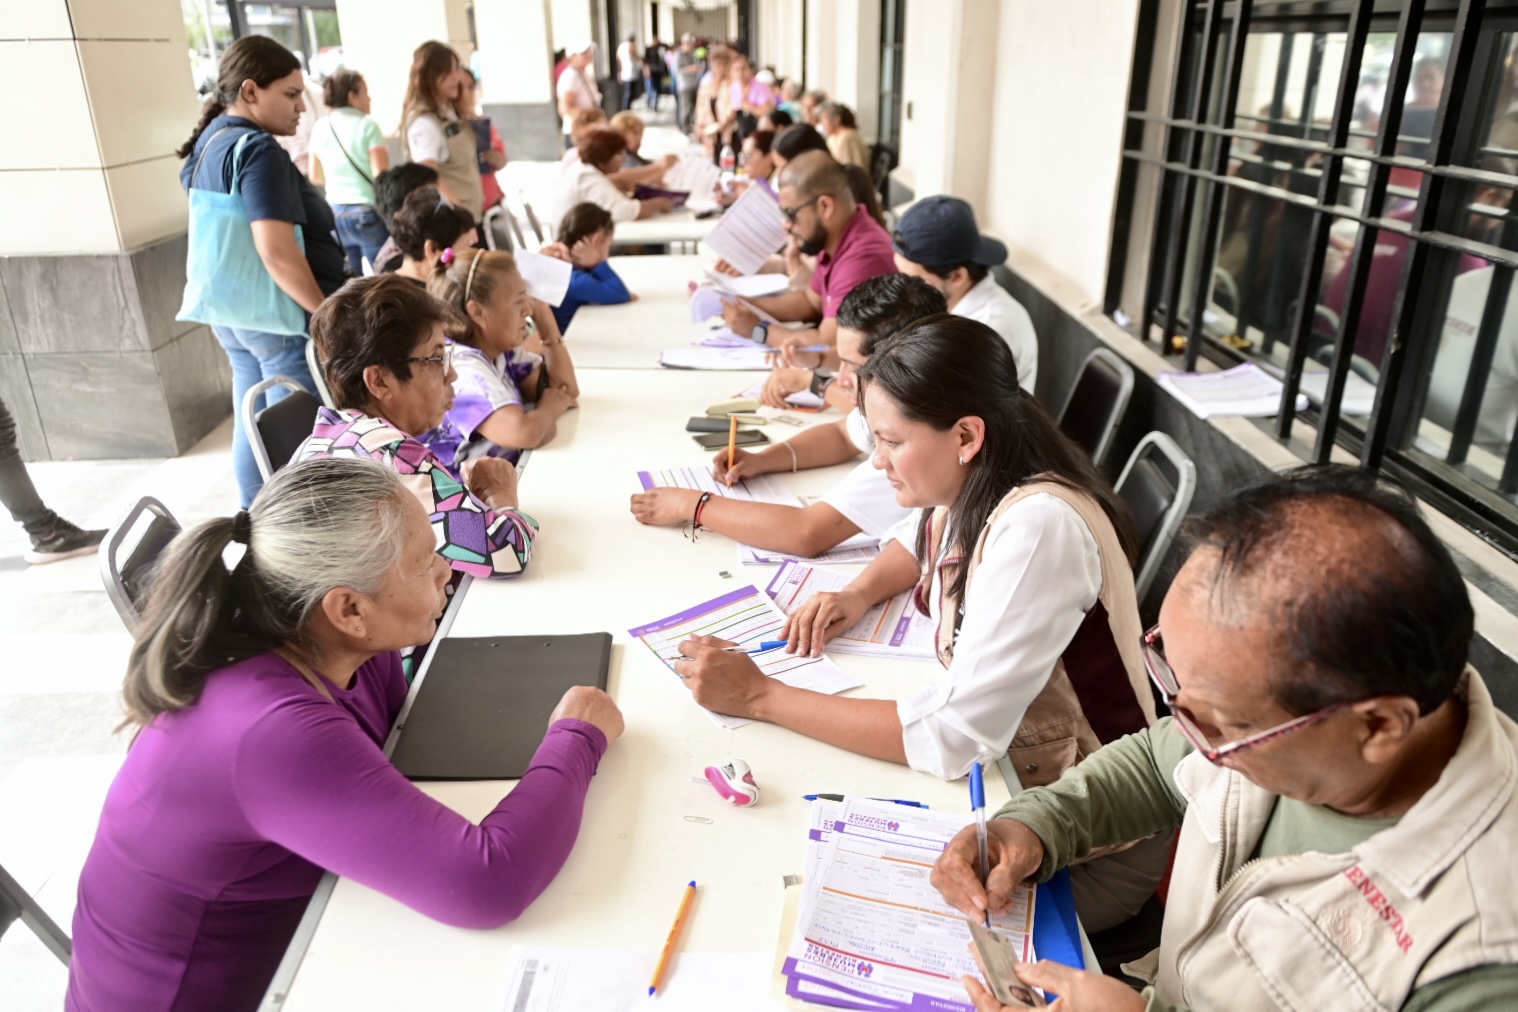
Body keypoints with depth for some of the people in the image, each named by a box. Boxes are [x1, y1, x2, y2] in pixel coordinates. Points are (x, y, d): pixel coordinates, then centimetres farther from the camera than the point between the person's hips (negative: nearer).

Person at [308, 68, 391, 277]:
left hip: (335, 212, 6)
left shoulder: (321, 128, 8)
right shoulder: (367, 126, -8)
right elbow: (381, 175, -15)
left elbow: (315, 176, 16)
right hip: (368, 212, -6)